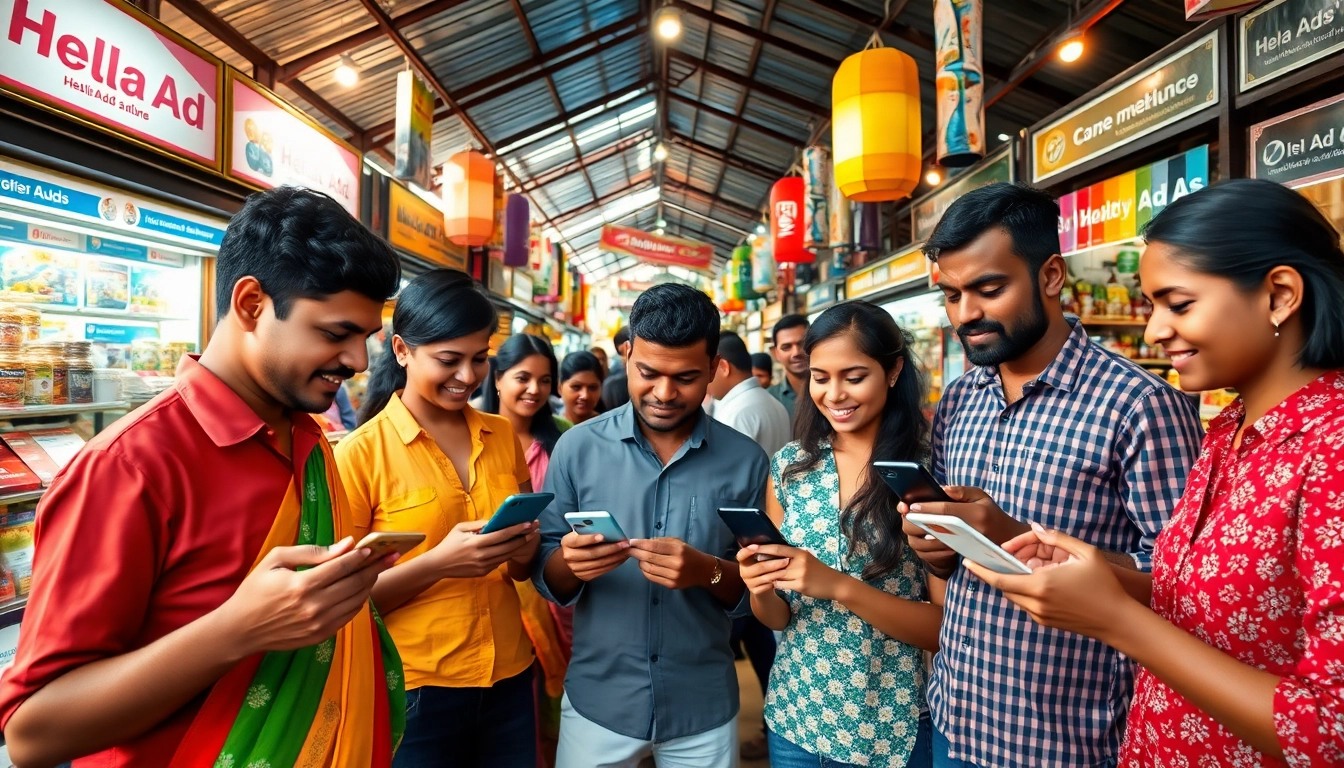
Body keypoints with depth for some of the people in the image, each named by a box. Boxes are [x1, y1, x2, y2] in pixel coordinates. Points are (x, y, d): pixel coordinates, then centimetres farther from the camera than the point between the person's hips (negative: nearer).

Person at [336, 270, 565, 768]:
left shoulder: (502, 436, 1)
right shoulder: (361, 453, -12)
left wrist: (524, 551, -11)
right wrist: (437, 563, -24)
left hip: (509, 680, 5)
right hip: (416, 689, -4)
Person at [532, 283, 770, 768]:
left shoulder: (746, 461, -9)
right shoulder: (577, 448, -9)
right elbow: (545, 575, -4)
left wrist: (709, 572, -24)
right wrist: (569, 562, -25)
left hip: (705, 708, 1)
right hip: (597, 701, 0)